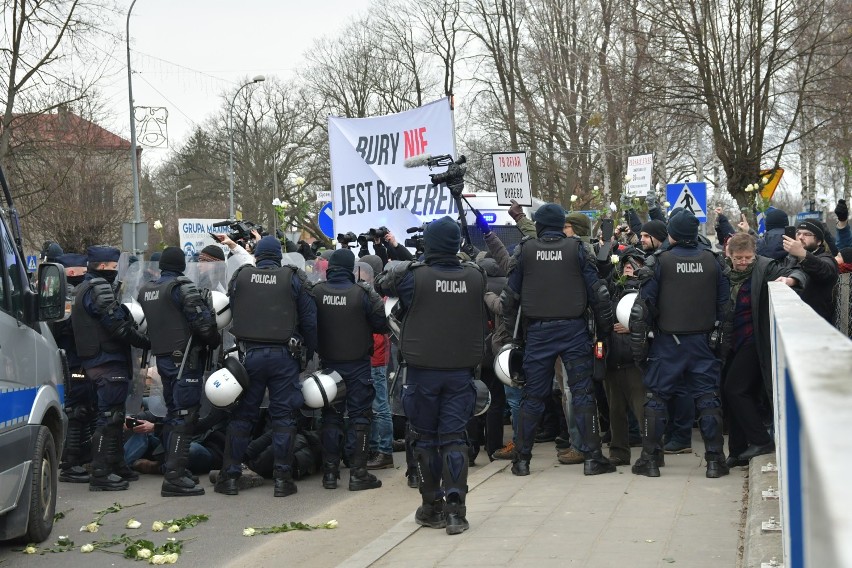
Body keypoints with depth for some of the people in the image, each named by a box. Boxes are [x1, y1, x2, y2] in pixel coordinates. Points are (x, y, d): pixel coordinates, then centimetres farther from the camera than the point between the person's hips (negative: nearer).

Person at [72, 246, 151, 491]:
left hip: (95, 360, 11)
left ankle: (116, 465, 27)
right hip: (109, 362, -11)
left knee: (114, 416, 18)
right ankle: (100, 474, -9)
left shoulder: (84, 289, 19)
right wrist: (147, 342, -10)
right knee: (109, 417, -9)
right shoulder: (99, 288, -14)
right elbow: (117, 326, -19)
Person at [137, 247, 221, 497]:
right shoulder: (182, 288, -13)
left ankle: (173, 469, 25)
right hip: (185, 358, -8)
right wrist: (215, 340, 2)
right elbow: (202, 322, -16)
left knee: (173, 414, 19)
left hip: (162, 358, 8)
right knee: (185, 417, -10)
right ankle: (174, 477, -15)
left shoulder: (145, 290, 12)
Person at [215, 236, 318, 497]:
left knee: (242, 414, 8)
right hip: (284, 355, -1)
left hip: (249, 354, 1)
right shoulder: (294, 279, 1)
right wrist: (313, 349, 8)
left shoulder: (240, 277, 6)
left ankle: (230, 476, 10)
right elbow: (309, 320, 0)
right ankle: (282, 478, 3)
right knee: (283, 415, 4)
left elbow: (230, 314, 12)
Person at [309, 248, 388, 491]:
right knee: (360, 417, 4)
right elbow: (381, 324, -7)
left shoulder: (316, 292, -7)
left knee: (331, 416, 12)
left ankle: (330, 472, 12)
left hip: (329, 362, 3)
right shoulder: (362, 293, -14)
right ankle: (358, 473, 1)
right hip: (357, 364, -3)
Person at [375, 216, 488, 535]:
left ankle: (432, 507, 17)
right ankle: (456, 509, -4)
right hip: (461, 369, 2)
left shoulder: (413, 276, -11)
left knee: (425, 437, 10)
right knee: (454, 437, 4)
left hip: (423, 369, -2)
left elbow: (381, 284, 7)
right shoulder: (475, 277, -2)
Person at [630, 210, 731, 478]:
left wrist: (637, 340, -1)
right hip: (702, 341, 2)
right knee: (707, 396, 7)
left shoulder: (661, 261, -7)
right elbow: (724, 300, 4)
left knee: (656, 397, 6)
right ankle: (715, 459, 6)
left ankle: (650, 458, 7)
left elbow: (644, 303, -7)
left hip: (668, 340, -2)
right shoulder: (711, 261, 1)